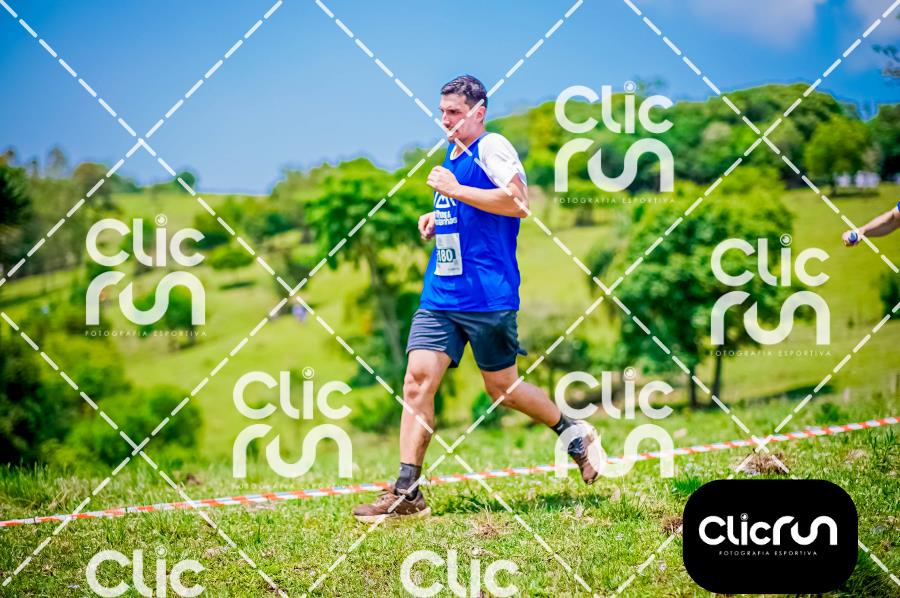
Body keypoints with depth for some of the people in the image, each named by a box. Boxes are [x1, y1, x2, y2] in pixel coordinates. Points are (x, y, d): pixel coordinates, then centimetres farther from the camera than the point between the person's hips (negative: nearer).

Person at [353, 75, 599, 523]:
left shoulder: (492, 147, -8)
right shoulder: (452, 153, 17)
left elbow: (516, 202, -23)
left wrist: (454, 190, -20)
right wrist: (437, 219, 13)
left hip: (488, 294, -7)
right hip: (440, 295, 7)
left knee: (501, 387, 4)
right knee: (418, 378, -6)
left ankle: (574, 433, 29)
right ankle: (406, 492, -6)